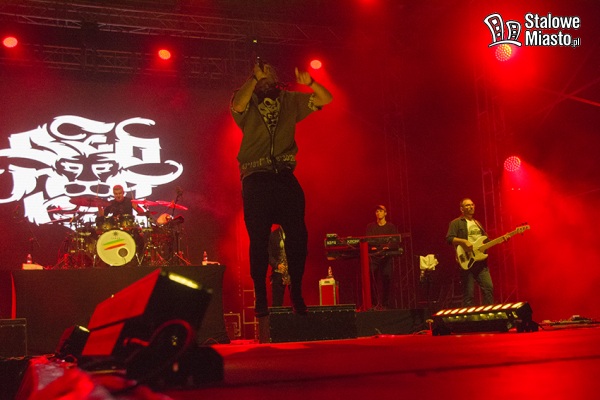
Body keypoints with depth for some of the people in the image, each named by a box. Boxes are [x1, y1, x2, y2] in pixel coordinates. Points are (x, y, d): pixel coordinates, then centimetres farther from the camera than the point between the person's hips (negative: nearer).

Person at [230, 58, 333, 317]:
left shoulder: (290, 101, 15)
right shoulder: (248, 103, 6)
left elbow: (326, 99, 11)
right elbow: (238, 106, -19)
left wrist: (309, 83, -7)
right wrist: (255, 77, -12)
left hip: (285, 177, 3)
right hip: (256, 179, -2)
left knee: (298, 235, -4)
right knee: (258, 239, -3)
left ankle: (297, 293, 9)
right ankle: (260, 298, 7)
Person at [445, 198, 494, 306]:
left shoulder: (477, 223, 24)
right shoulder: (456, 223, 2)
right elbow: (449, 238, -10)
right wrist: (463, 241, -24)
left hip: (481, 261, 6)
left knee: (489, 288, -3)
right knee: (468, 294, -5)